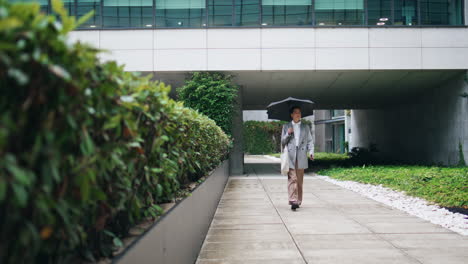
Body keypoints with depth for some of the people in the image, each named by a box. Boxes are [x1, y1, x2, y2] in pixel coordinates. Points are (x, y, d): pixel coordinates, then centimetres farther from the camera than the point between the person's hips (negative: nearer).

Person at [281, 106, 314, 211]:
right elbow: (283, 141, 13)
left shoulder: (306, 127, 16)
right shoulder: (286, 126, 14)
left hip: (301, 156, 2)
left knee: (300, 180, 4)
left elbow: (310, 140, 12)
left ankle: (298, 201, 12)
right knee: (292, 178, -12)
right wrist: (288, 134, -6)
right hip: (290, 156, -1)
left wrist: (311, 152, -3)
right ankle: (292, 200, -17)